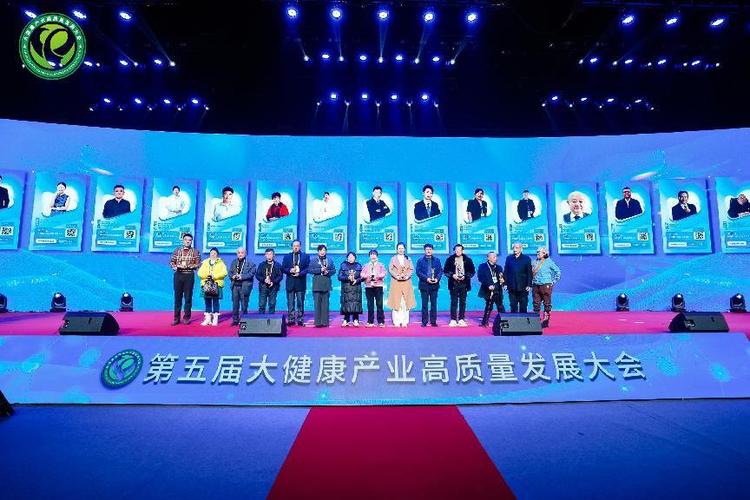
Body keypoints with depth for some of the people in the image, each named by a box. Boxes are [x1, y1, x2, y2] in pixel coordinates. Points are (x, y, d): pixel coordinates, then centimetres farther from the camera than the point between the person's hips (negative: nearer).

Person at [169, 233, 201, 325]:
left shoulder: (195, 251, 5)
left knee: (188, 297, 2)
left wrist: (188, 266, -15)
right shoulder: (177, 250, 12)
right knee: (177, 297, 4)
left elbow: (198, 264, -1)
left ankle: (186, 317, 10)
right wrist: (174, 266, -11)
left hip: (189, 275, -2)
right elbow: (171, 261, 10)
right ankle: (176, 318, 10)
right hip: (178, 275, 2)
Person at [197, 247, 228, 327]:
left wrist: (214, 276, -14)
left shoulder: (221, 263, 8)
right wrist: (206, 276, -11)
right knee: (207, 302, 5)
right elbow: (200, 272, 7)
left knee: (215, 302, -2)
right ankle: (208, 319, 11)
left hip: (217, 284, -3)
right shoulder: (205, 262, 16)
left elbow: (224, 272, -6)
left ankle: (215, 319, 2)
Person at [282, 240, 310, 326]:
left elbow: (307, 268, -2)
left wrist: (300, 273, -15)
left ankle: (300, 319, 8)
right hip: (290, 282, 1)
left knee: (300, 302, 3)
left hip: (301, 282, -1)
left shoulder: (305, 256, 6)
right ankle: (291, 319, 8)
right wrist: (290, 270, -13)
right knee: (290, 302, 3)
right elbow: (283, 268, 6)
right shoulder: (287, 256, 11)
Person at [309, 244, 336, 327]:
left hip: (327, 284, 2)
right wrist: (320, 270, -13)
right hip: (317, 284, -2)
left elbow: (334, 270, 11)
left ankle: (325, 322, 8)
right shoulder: (313, 260, 7)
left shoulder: (330, 260, 15)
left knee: (325, 303, 3)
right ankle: (318, 322, -2)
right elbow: (310, 270, -2)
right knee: (317, 303, -5)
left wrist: (328, 272, -8)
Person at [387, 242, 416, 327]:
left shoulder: (408, 259, 13)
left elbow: (411, 269, 6)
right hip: (396, 282, -2)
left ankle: (404, 321, 3)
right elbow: (390, 269, 0)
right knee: (396, 301, -5)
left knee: (406, 302, -1)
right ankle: (396, 322, -1)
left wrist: (407, 276, -11)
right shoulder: (393, 259, 8)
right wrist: (397, 276, -14)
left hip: (406, 282, 2)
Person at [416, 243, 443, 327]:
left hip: (434, 284, 2)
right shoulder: (420, 260, 5)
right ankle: (424, 321, 7)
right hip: (424, 284, -1)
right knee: (424, 304, 2)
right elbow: (418, 272, -4)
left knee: (434, 303, 4)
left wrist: (437, 278, -13)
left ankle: (433, 321, 11)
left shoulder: (437, 260, 10)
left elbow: (440, 271, 6)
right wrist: (426, 278, -16)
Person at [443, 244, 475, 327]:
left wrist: (465, 276, -10)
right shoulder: (450, 259, 2)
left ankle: (461, 319, 12)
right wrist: (452, 275, -11)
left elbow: (472, 271, 5)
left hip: (464, 283, 1)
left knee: (463, 302, 5)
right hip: (453, 283, -1)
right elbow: (445, 271, 4)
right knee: (454, 302, 0)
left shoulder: (468, 260, 3)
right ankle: (453, 320, 4)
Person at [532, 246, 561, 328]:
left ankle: (546, 321, 6)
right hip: (536, 285, 5)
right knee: (536, 303, 6)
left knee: (547, 303, 0)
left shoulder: (548, 262, -2)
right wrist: (532, 282, 14)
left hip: (546, 285, -5)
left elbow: (557, 271, 3)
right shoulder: (535, 262, 11)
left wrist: (554, 281, 1)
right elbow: (531, 273, 23)